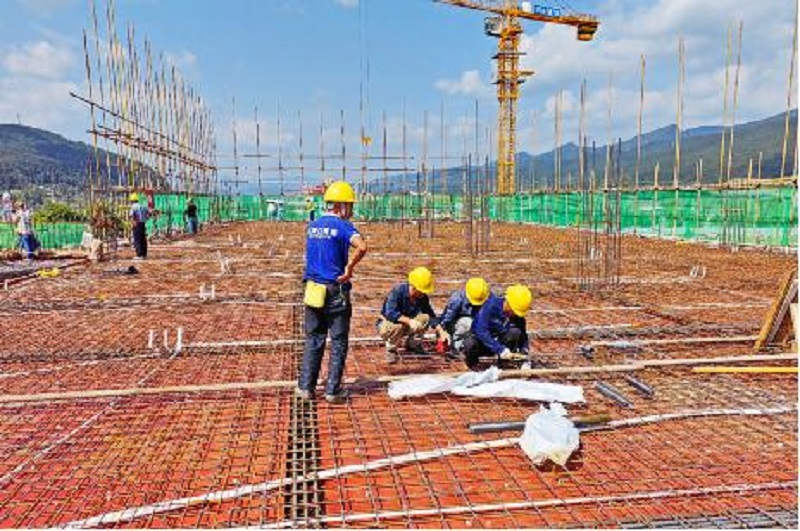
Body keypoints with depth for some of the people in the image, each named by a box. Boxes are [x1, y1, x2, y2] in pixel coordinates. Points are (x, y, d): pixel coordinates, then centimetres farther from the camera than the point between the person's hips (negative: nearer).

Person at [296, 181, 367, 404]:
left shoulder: (312, 226, 11)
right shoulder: (342, 226, -10)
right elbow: (361, 247, -29)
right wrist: (349, 268, -16)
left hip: (313, 290, 6)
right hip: (336, 292, -6)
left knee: (313, 341, 14)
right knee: (338, 342, 6)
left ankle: (306, 387, 17)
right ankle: (333, 390, 10)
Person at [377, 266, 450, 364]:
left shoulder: (422, 297, -11)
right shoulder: (398, 291, -28)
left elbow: (431, 315, -7)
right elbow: (390, 313, -38)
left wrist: (442, 332, -19)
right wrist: (409, 321, -47)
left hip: (406, 324, 5)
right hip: (386, 324, -5)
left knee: (425, 318, -19)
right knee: (397, 326, -39)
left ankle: (412, 344, 5)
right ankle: (391, 350, -8)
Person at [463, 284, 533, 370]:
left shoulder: (518, 316, -11)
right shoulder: (491, 305, -26)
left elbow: (523, 336, 0)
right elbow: (481, 331, -34)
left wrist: (524, 352, -20)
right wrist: (500, 349, -39)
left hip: (499, 341, 3)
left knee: (515, 332, -25)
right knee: (470, 344, -38)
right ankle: (472, 360, -1)